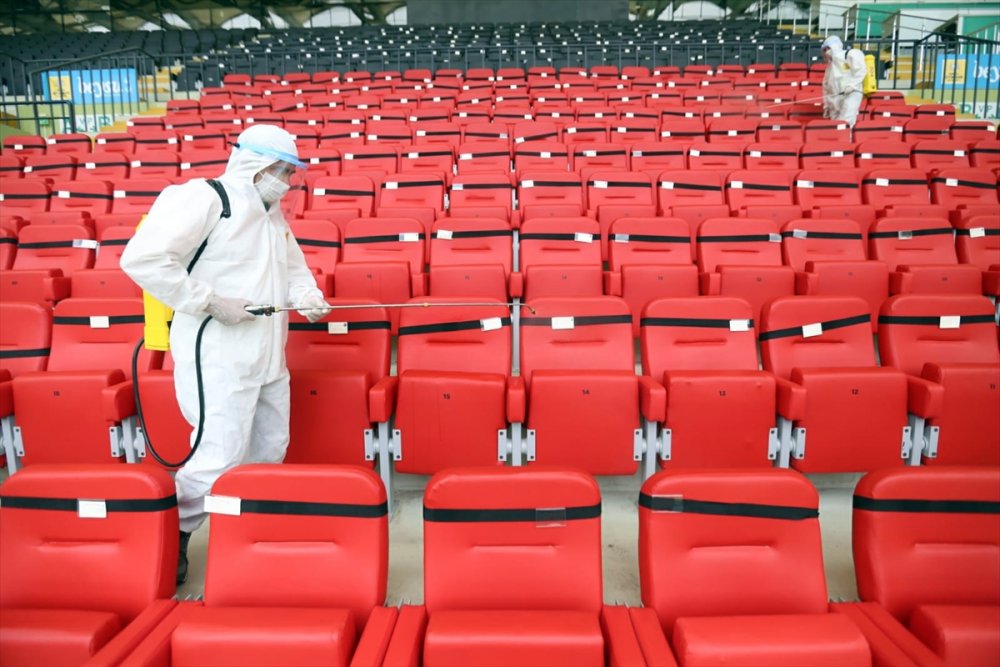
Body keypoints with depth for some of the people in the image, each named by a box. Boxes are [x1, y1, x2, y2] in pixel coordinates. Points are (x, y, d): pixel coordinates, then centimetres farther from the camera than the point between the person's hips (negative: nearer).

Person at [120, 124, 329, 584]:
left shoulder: (273, 213, 14)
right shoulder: (202, 198, -14)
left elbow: (293, 268, 25)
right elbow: (142, 258, -22)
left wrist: (308, 298, 3)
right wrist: (210, 302, -21)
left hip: (268, 358, 9)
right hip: (218, 359, -9)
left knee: (270, 453, 16)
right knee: (220, 460, -7)